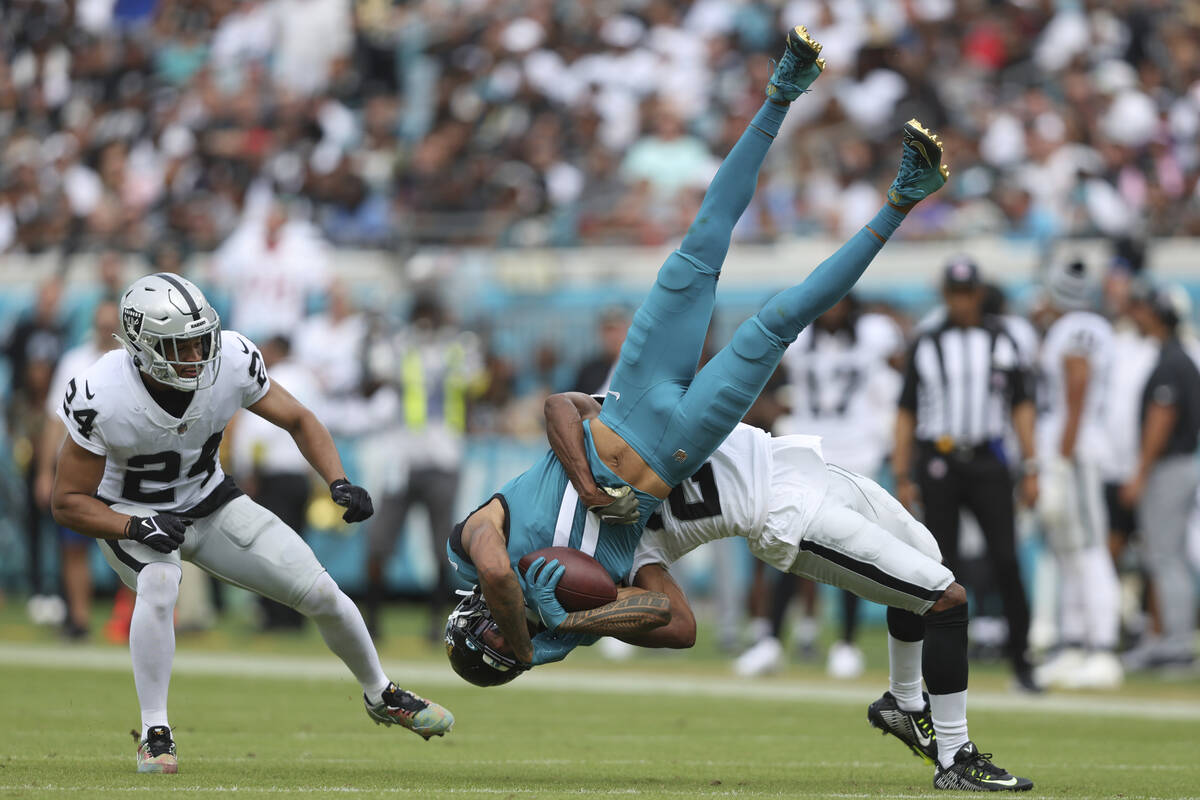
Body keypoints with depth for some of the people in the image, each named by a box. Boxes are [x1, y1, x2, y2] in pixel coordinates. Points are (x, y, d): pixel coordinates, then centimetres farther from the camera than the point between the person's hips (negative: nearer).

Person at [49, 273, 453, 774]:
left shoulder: (231, 361, -23)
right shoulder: (101, 398, -31)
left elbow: (298, 421, -5)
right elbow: (67, 501, -22)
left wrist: (338, 483, -20)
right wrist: (138, 527, -37)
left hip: (210, 503, 4)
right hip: (129, 516, -4)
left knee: (322, 594, -2)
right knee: (158, 587, -37)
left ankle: (381, 696, 27)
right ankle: (155, 734, -21)